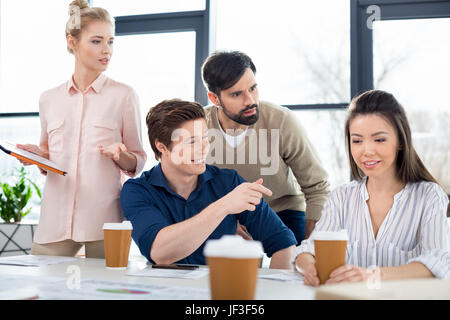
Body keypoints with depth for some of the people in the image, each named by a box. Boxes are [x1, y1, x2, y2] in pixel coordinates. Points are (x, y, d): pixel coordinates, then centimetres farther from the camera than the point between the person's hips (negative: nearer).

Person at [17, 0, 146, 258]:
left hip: (104, 219, -2)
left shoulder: (123, 95, 3)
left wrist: (120, 156, -14)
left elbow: (137, 163, 6)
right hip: (56, 218, 3)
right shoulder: (49, 100, 11)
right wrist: (37, 156, 1)